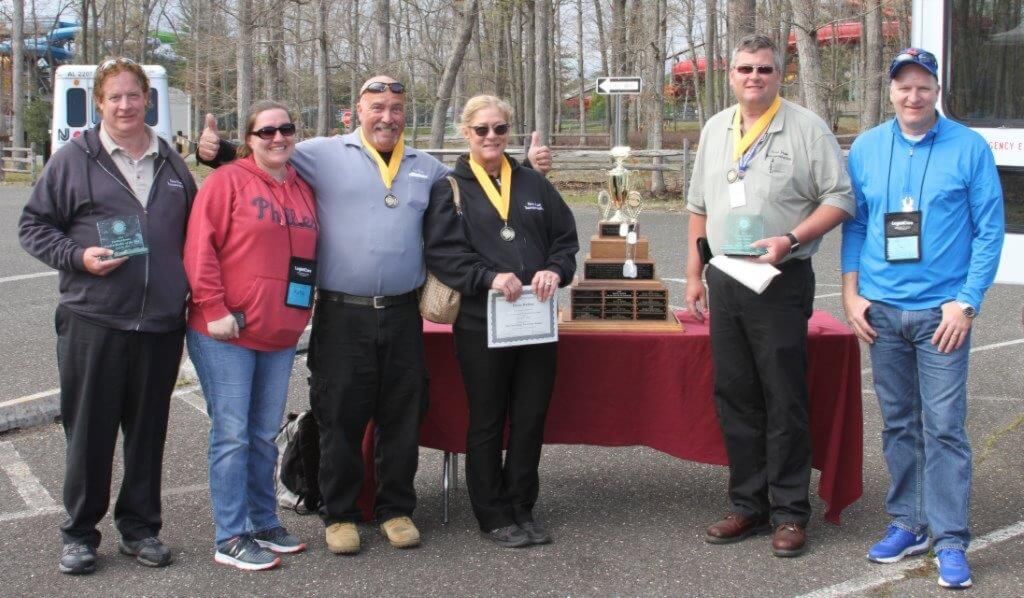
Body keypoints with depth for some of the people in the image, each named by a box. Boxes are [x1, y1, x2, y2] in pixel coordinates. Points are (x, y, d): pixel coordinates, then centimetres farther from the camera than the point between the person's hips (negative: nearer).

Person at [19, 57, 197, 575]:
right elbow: (34, 225, 3)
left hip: (161, 323, 3)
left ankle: (140, 527, 23)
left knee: (149, 430, 10)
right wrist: (77, 257, -12)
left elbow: (193, 232, 22)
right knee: (89, 431, 3)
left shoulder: (171, 163, 14)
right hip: (92, 321, -3)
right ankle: (80, 533, 16)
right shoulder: (74, 159, 2)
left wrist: (194, 289, 9)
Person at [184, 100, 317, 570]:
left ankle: (264, 523, 24)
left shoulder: (303, 190, 12)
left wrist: (302, 312, 11)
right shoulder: (227, 181, -6)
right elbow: (200, 250, -12)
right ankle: (230, 539, 4)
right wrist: (215, 310, -15)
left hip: (280, 335, 6)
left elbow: (310, 253, 21)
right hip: (226, 333, -6)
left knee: (265, 435, 13)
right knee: (232, 434, -3)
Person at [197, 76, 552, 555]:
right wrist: (219, 151, -11)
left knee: (402, 417, 10)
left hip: (402, 315, 3)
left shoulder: (427, 169, 14)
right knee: (341, 417, 3)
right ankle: (338, 514, 17)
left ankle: (396, 510, 24)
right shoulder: (323, 155, 2)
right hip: (342, 314, -3)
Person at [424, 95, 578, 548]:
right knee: (487, 421, 4)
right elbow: (441, 252, -9)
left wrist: (556, 270, -9)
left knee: (531, 418, 8)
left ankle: (522, 509, 21)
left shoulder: (533, 184, 14)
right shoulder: (450, 188, 2)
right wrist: (489, 277, -22)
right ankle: (494, 517, 15)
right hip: (480, 323, -4)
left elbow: (566, 237, 12)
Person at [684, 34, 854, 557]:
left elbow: (840, 199, -8)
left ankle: (790, 513, 7)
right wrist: (694, 275, 15)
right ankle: (748, 505, 20)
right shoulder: (715, 129, 13)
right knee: (734, 397, 9)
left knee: (784, 401, -2)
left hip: (780, 283, -6)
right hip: (724, 281, 6)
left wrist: (790, 239, -20)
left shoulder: (806, 127, -5)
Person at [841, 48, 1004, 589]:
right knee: (898, 424, 11)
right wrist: (851, 293, 3)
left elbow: (990, 231, -4)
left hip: (941, 310, -3)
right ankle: (907, 524, 22)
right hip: (881, 310, 4)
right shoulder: (866, 149, 7)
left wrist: (966, 301, -10)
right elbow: (854, 224, 11)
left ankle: (950, 540, 2)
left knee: (943, 426, -5)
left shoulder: (969, 148, -3)